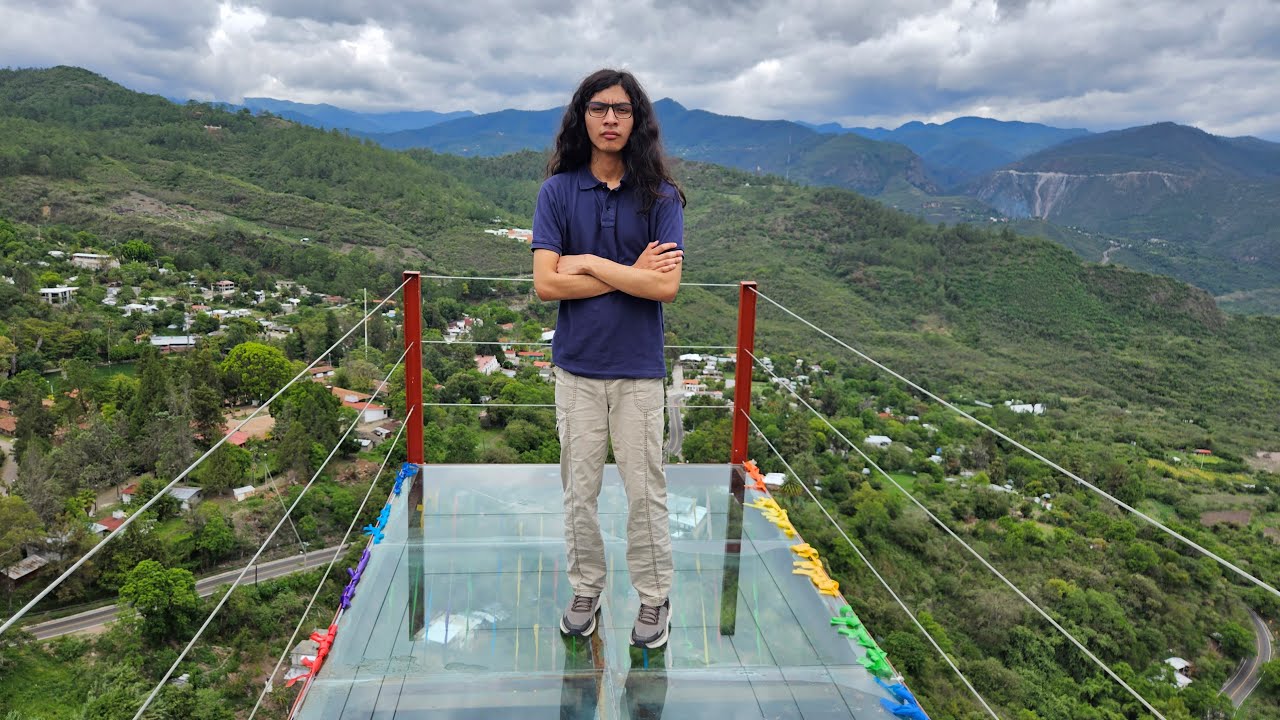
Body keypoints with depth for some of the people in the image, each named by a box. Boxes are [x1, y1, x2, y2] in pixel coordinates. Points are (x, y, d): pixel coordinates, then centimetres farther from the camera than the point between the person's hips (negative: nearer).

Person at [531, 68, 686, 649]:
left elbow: (666, 285, -13)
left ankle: (655, 597, 25)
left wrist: (591, 263, -12)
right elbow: (546, 283, -10)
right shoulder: (558, 191, -1)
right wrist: (631, 274, -11)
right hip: (577, 366, 1)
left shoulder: (660, 195, -3)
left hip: (638, 367, -1)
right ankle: (585, 591, 29)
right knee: (579, 488, 12)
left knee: (645, 489, 8)